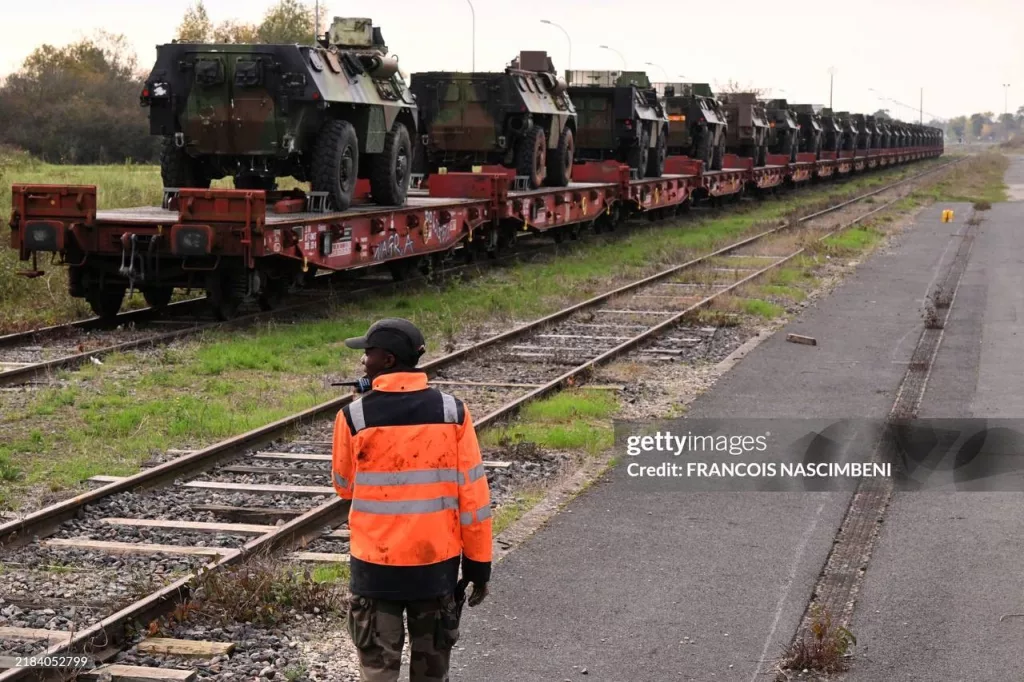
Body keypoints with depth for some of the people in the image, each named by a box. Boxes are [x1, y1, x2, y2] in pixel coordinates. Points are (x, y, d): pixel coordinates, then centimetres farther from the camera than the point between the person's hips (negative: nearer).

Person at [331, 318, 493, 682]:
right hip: (438, 562, 2)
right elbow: (473, 495, -4)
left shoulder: (355, 416, -10)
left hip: (376, 564, -2)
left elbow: (344, 486, 7)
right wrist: (478, 563, 4)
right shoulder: (452, 411, -6)